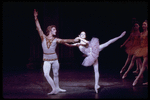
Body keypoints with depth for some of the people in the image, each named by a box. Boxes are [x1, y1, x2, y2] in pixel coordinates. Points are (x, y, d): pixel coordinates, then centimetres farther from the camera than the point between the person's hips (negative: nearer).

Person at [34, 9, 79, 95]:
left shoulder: (56, 40, 0)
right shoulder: (43, 38, -2)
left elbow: (65, 40, -7)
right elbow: (39, 28, -7)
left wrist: (74, 40, -17)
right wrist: (36, 18, -14)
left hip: (54, 59, 1)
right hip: (46, 60, -1)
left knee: (56, 74, 10)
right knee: (46, 74, -15)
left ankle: (57, 88, 27)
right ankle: (54, 88, -5)